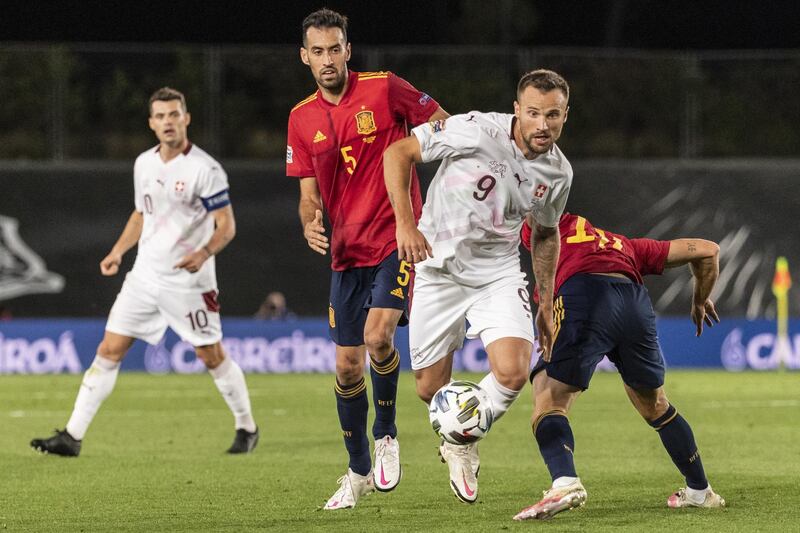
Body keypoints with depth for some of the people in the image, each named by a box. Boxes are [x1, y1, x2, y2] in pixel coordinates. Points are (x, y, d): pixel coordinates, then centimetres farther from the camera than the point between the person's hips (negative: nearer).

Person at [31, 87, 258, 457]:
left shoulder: (205, 169, -12)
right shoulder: (144, 164, 7)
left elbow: (226, 225, -13)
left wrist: (204, 253, -30)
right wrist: (118, 251, 12)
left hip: (188, 282, -6)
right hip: (145, 275, 6)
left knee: (211, 356, 2)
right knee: (109, 350, -1)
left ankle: (247, 428, 23)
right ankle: (73, 436, -2)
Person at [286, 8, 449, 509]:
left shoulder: (384, 89, -6)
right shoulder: (302, 119, 6)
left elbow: (443, 125, 3)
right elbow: (309, 192, 10)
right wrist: (309, 223, -12)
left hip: (398, 237, -4)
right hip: (346, 251, 4)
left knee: (378, 336, -24)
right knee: (347, 364, 4)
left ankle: (386, 435, 2)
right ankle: (359, 471, 21)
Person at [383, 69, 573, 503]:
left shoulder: (558, 173, -5)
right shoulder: (476, 130, -20)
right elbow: (398, 153, -13)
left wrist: (546, 305, 15)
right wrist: (405, 222, -23)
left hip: (498, 273, 2)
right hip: (439, 268, -2)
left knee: (513, 373, -19)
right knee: (430, 389, 1)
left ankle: (462, 444, 9)